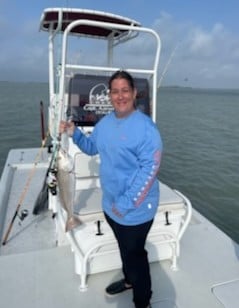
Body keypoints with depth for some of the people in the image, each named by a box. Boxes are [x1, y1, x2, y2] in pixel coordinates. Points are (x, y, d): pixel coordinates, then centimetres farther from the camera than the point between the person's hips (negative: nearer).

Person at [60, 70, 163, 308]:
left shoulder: (145, 127, -20)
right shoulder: (105, 123, 3)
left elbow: (149, 168, -23)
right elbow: (91, 147, 17)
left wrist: (126, 203, -24)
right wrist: (74, 133, -1)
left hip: (136, 210, -6)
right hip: (111, 205, 7)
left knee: (134, 253, 12)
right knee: (125, 248, 27)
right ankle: (129, 279, 53)